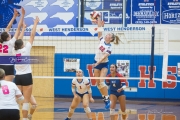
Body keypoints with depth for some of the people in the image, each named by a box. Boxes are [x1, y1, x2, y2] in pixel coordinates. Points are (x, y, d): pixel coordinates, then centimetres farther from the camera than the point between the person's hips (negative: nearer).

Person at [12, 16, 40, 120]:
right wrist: (35, 23, 4)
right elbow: (32, 35, -4)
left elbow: (18, 41, 18)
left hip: (18, 77, 5)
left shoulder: (14, 51, 4)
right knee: (26, 100, -4)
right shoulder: (26, 49, -9)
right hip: (26, 76, -5)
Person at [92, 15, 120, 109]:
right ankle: (104, 97, 17)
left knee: (101, 81, -20)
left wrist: (97, 63, -34)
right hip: (96, 64, 6)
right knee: (98, 83, 5)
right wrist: (99, 19, -10)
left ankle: (107, 99, -16)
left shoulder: (109, 47, -14)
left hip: (104, 64, -6)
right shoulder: (102, 40, 0)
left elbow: (104, 57, -23)